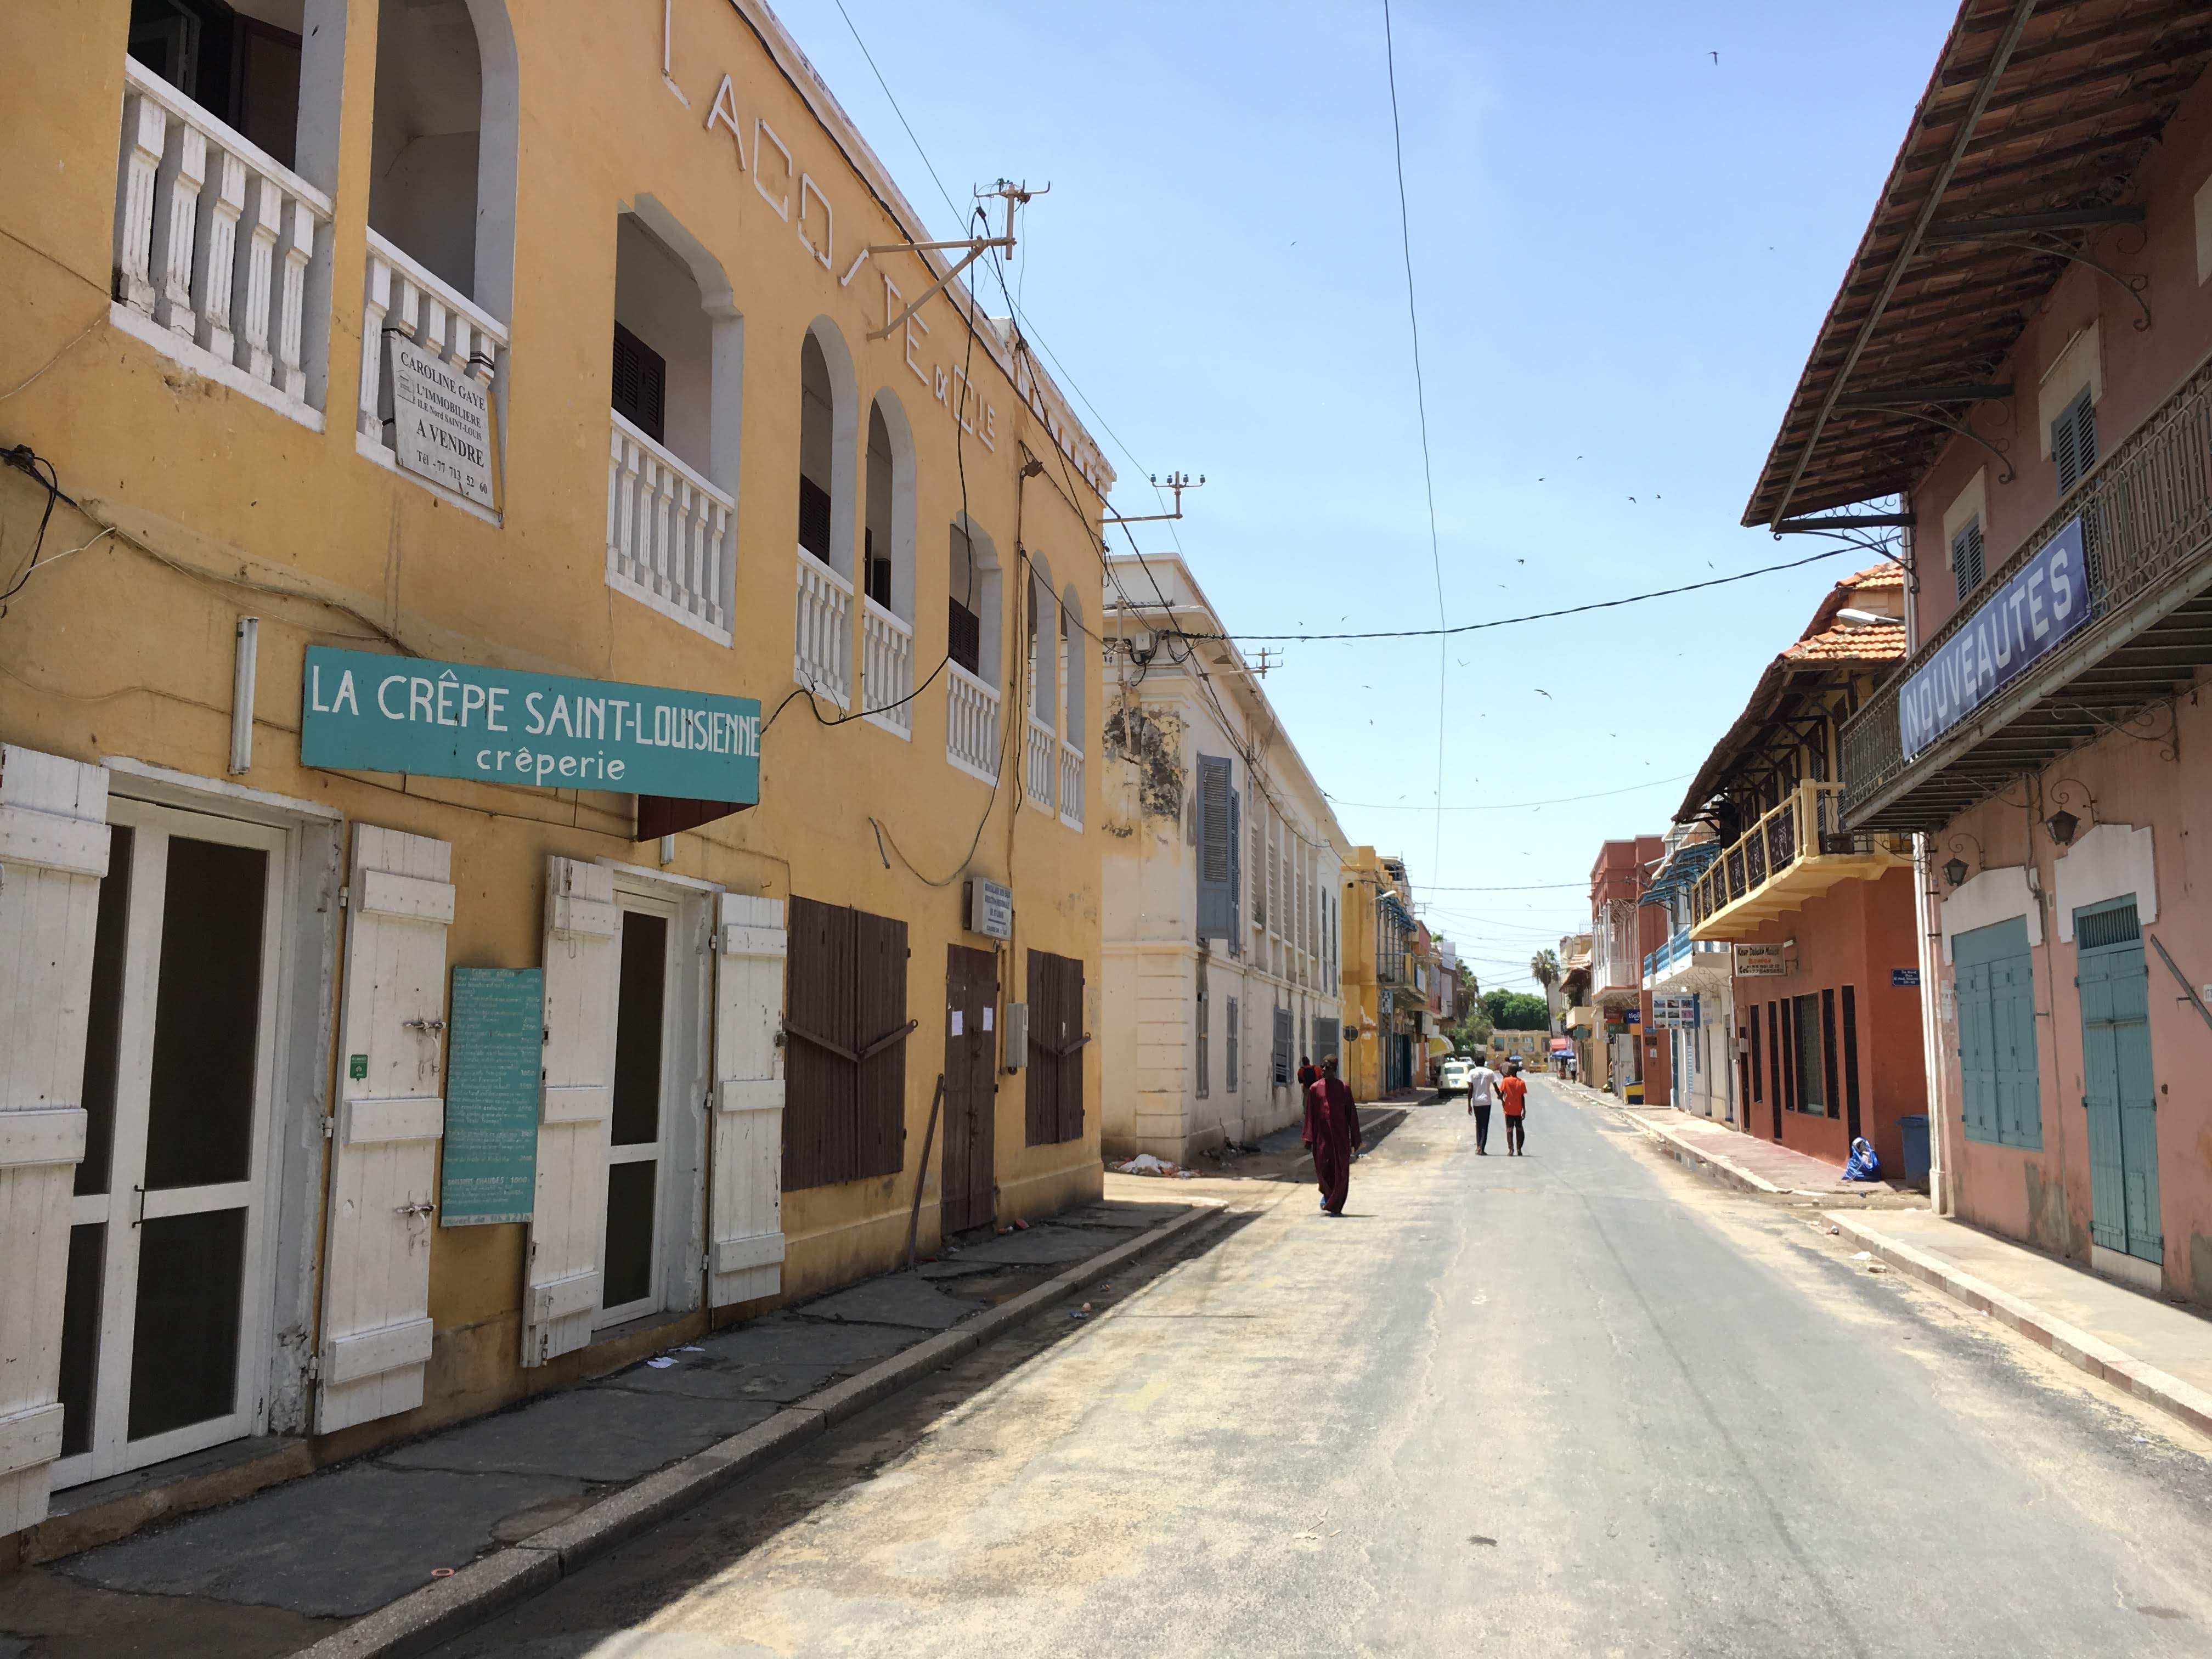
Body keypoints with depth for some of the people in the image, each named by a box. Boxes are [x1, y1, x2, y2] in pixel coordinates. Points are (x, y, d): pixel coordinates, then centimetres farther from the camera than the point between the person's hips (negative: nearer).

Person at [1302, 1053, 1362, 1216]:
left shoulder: (1343, 1089, 0)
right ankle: (1327, 1194, 33)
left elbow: (1352, 1114, 3)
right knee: (1322, 1169, 3)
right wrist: (1309, 1138, -4)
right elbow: (1310, 1115, 2)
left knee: (1340, 1172, -1)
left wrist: (1355, 1139, 2)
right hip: (1322, 1136, 0)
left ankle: (1336, 1206, 9)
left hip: (1340, 1137, 0)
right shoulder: (1315, 1089, 1)